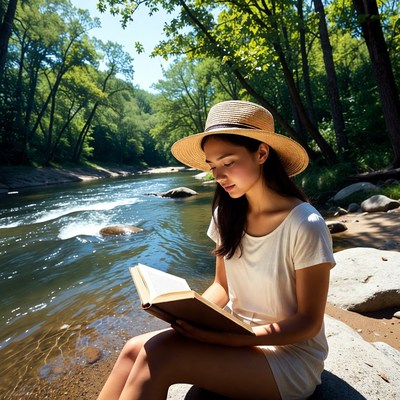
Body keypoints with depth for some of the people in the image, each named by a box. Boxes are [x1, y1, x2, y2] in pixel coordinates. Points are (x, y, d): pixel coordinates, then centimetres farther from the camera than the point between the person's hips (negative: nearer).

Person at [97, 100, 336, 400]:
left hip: (290, 354, -4)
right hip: (234, 337, 5)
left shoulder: (305, 226, -21)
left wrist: (230, 338, -27)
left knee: (158, 355, -25)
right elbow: (222, 286, 5)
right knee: (135, 349, -18)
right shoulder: (227, 215, -3)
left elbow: (308, 323, -14)